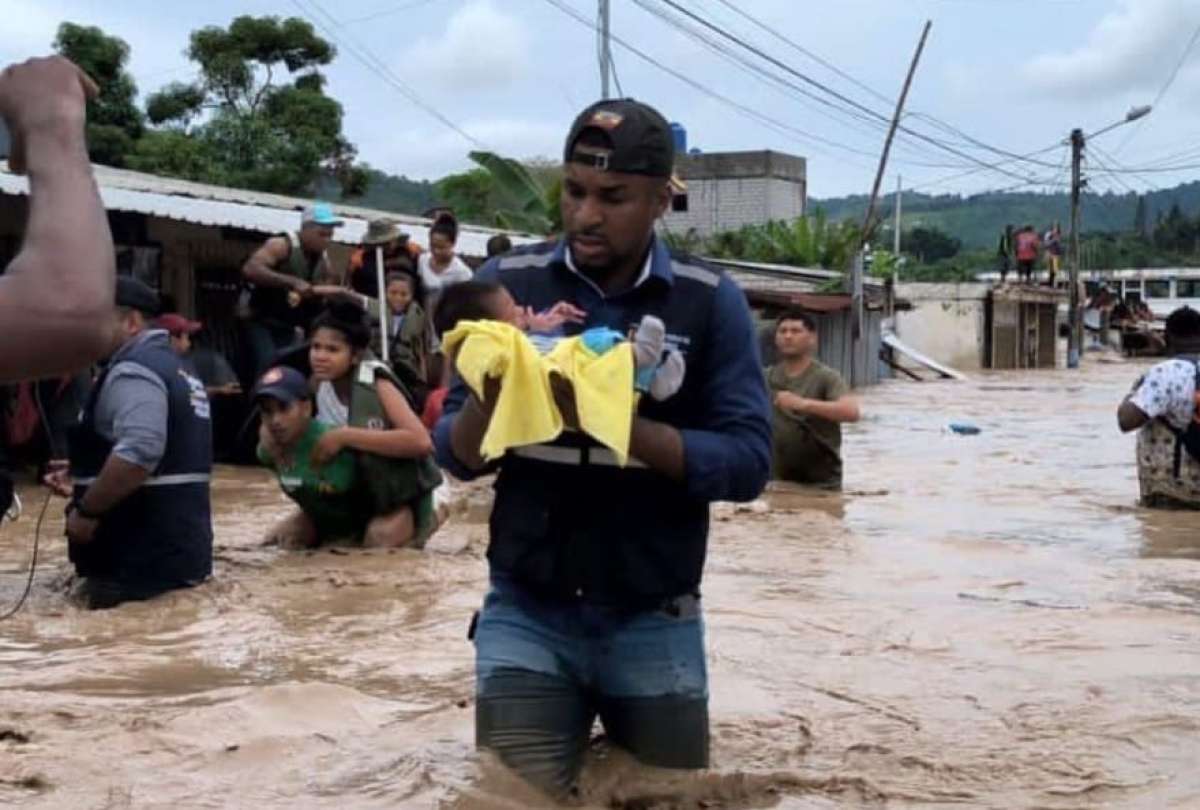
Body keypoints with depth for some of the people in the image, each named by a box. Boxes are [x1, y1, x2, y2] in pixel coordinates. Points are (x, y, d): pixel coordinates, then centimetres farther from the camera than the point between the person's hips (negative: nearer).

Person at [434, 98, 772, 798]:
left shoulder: (711, 302, -5)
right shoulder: (508, 282, -2)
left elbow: (748, 462, -12)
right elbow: (456, 456, -1)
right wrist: (487, 396, -24)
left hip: (655, 622, 0)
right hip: (525, 613, 0)